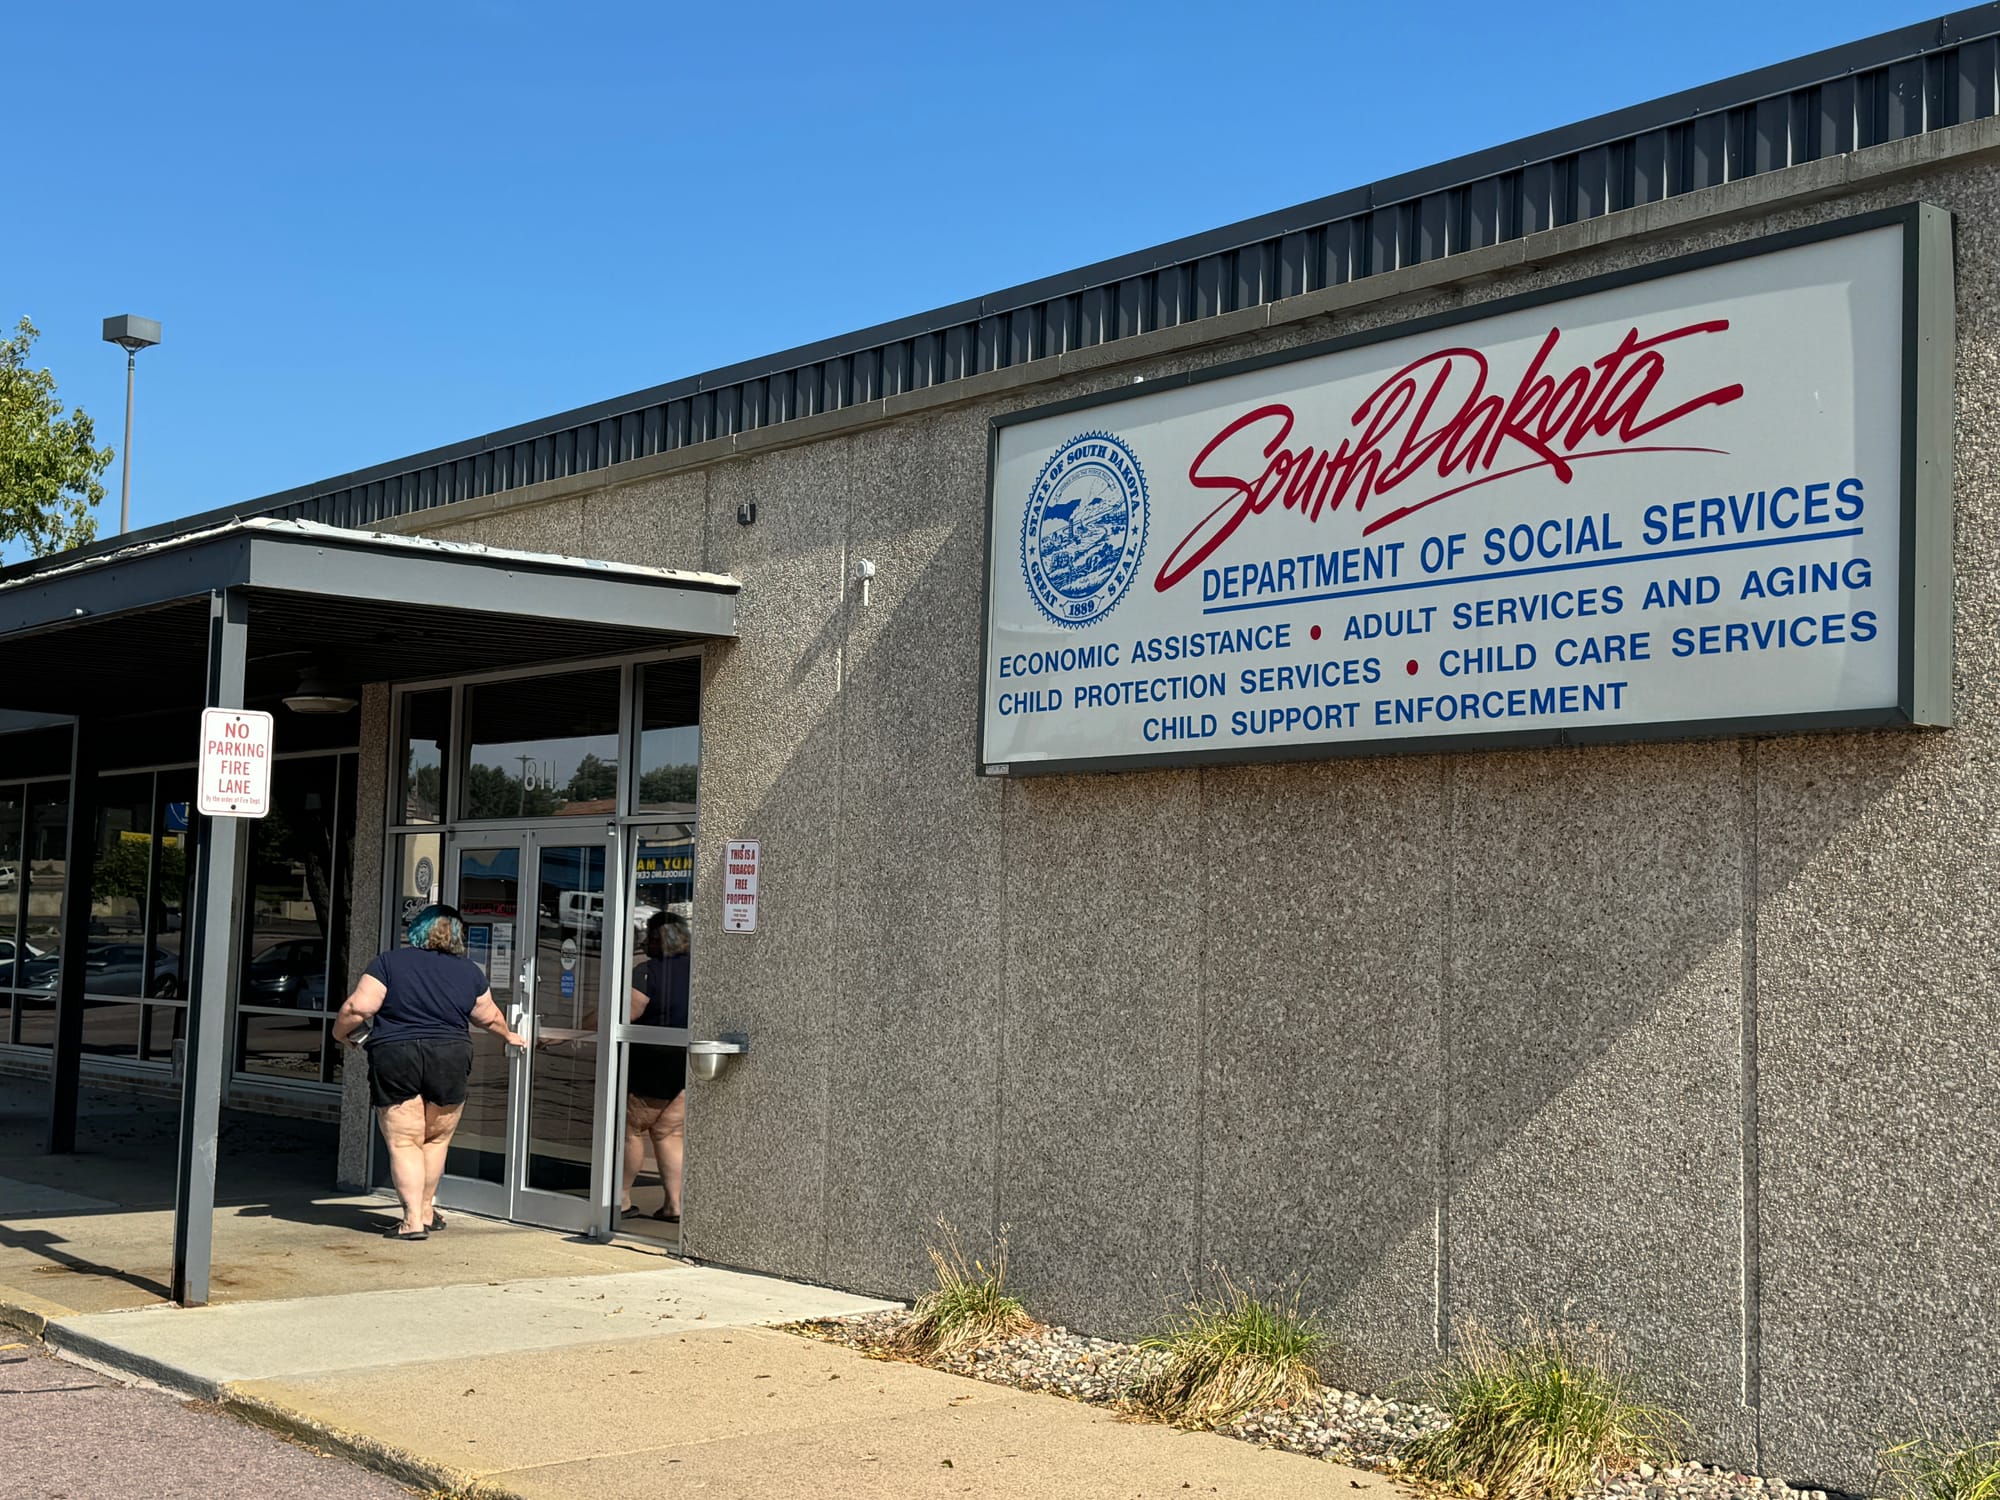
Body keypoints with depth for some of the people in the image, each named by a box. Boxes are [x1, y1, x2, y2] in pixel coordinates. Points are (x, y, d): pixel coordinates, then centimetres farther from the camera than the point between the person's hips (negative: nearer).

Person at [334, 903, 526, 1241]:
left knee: (403, 1143, 3)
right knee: (436, 1140, 18)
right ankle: (426, 1210, 26)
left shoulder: (390, 962, 0)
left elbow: (358, 1007, -7)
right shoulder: (469, 972, 8)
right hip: (451, 1061, 2)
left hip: (394, 1059, -2)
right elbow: (489, 1017, 22)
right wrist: (509, 1036, 42)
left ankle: (413, 1219, -3)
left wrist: (340, 1031, 13)